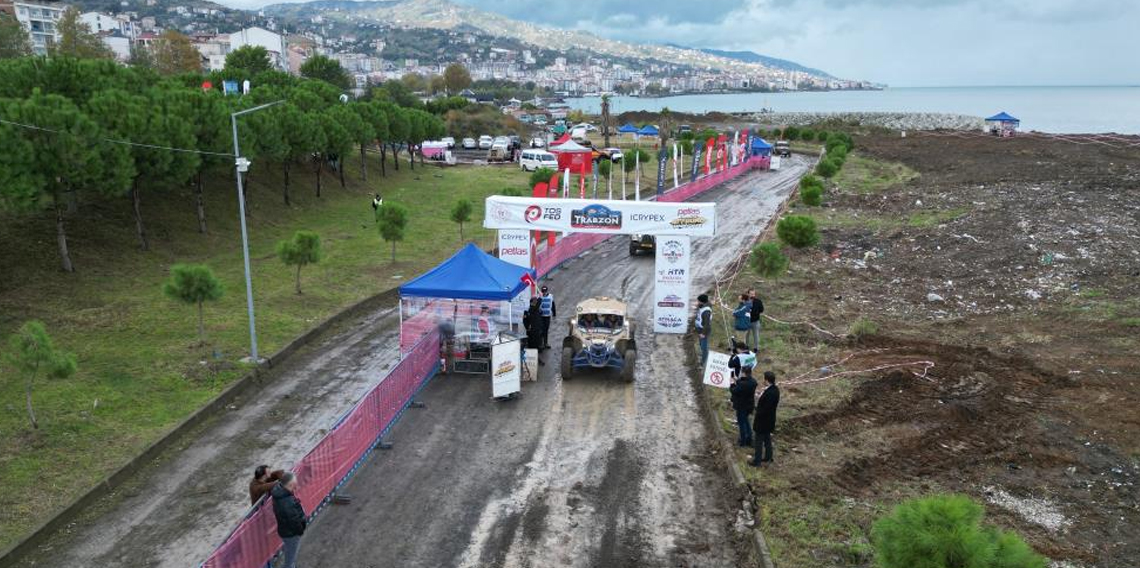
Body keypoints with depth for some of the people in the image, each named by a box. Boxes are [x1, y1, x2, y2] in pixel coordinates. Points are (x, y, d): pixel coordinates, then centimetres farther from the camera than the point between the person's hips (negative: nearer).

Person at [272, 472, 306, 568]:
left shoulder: (280, 490, -11)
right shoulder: (287, 503, -39)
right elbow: (294, 520, -29)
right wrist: (301, 529, -10)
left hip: (286, 530, 9)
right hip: (291, 533, -9)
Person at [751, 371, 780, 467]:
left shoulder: (769, 393, -33)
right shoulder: (775, 389, -3)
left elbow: (764, 410, -27)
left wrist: (756, 421, -15)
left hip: (763, 421, -9)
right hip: (769, 420, 9)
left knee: (759, 441, 7)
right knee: (767, 439, 24)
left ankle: (757, 461, 19)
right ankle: (768, 457, 38)